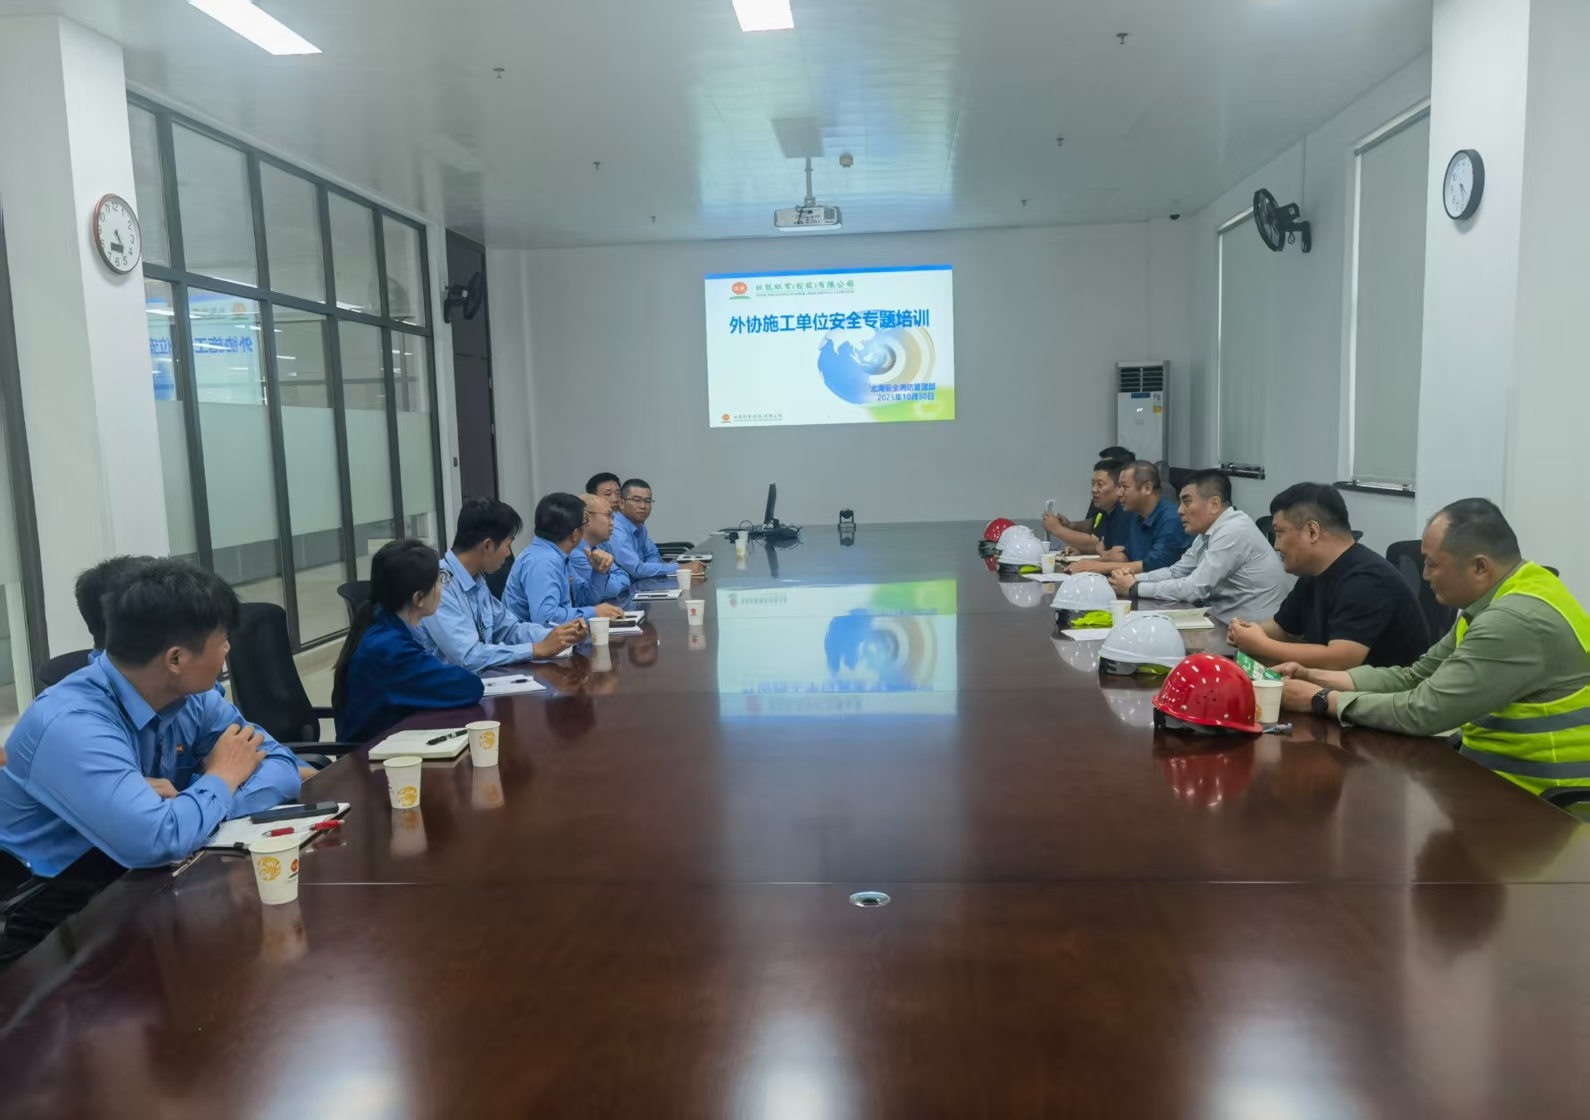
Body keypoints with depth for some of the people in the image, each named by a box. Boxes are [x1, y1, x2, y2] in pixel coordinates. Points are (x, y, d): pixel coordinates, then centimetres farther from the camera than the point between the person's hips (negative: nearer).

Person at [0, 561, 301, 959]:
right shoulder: (71, 726, -27)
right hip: (55, 927, -6)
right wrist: (222, 778, -18)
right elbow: (157, 841, -37)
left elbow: (282, 766, -4)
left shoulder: (190, 696, -4)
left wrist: (186, 802, -21)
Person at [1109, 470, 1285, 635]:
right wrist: (1135, 578, -4)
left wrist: (1135, 588, -16)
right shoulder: (1210, 531, 8)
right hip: (1225, 620, 8)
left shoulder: (1234, 532, -21)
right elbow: (1176, 572, 13)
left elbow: (1194, 588, -23)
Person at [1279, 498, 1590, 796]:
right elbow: (1416, 677, 8)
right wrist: (1317, 677, 0)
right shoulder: (1499, 600, 5)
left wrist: (1322, 701, -14)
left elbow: (1424, 711, -25)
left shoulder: (1517, 621, -26)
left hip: (1537, 799, -8)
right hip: (1498, 771, 8)